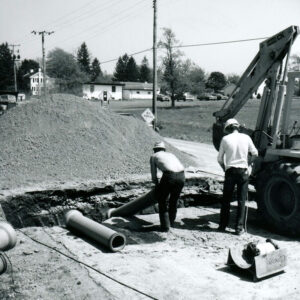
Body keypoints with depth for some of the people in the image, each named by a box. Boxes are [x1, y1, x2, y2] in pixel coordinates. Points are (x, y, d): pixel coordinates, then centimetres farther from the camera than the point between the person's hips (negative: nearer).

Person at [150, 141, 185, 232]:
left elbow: (154, 175, 23)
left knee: (162, 200, 17)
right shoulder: (171, 154, 35)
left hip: (169, 175, -5)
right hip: (181, 176, 5)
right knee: (174, 200, 26)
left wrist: (157, 186, 42)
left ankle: (165, 225, 14)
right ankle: (171, 222, 38)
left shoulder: (153, 156, 23)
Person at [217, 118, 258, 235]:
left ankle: (223, 226, 18)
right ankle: (239, 228, 7)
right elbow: (255, 153, 7)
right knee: (241, 201, 6)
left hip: (230, 171, -1)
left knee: (226, 200, 11)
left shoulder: (225, 139, -3)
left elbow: (220, 159, 0)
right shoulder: (246, 137, 2)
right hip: (243, 171, 1)